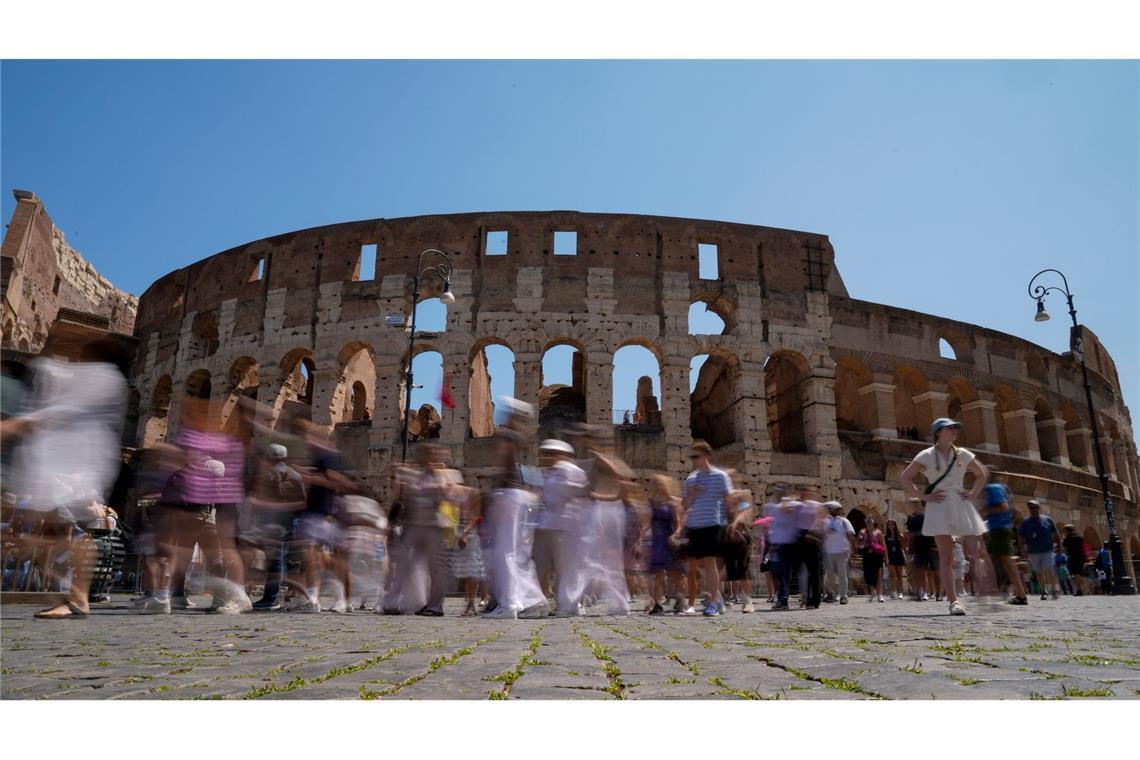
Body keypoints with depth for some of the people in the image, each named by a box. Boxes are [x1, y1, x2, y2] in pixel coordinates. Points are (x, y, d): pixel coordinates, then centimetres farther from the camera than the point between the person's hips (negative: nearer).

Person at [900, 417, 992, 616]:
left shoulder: (963, 454, 10)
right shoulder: (927, 456, 0)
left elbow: (982, 474, 23)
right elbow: (905, 478, -1)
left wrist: (973, 494, 9)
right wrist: (924, 496, -8)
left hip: (961, 505, 3)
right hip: (939, 507, -3)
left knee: (975, 553, -3)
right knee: (946, 556, -4)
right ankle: (953, 601, -2)